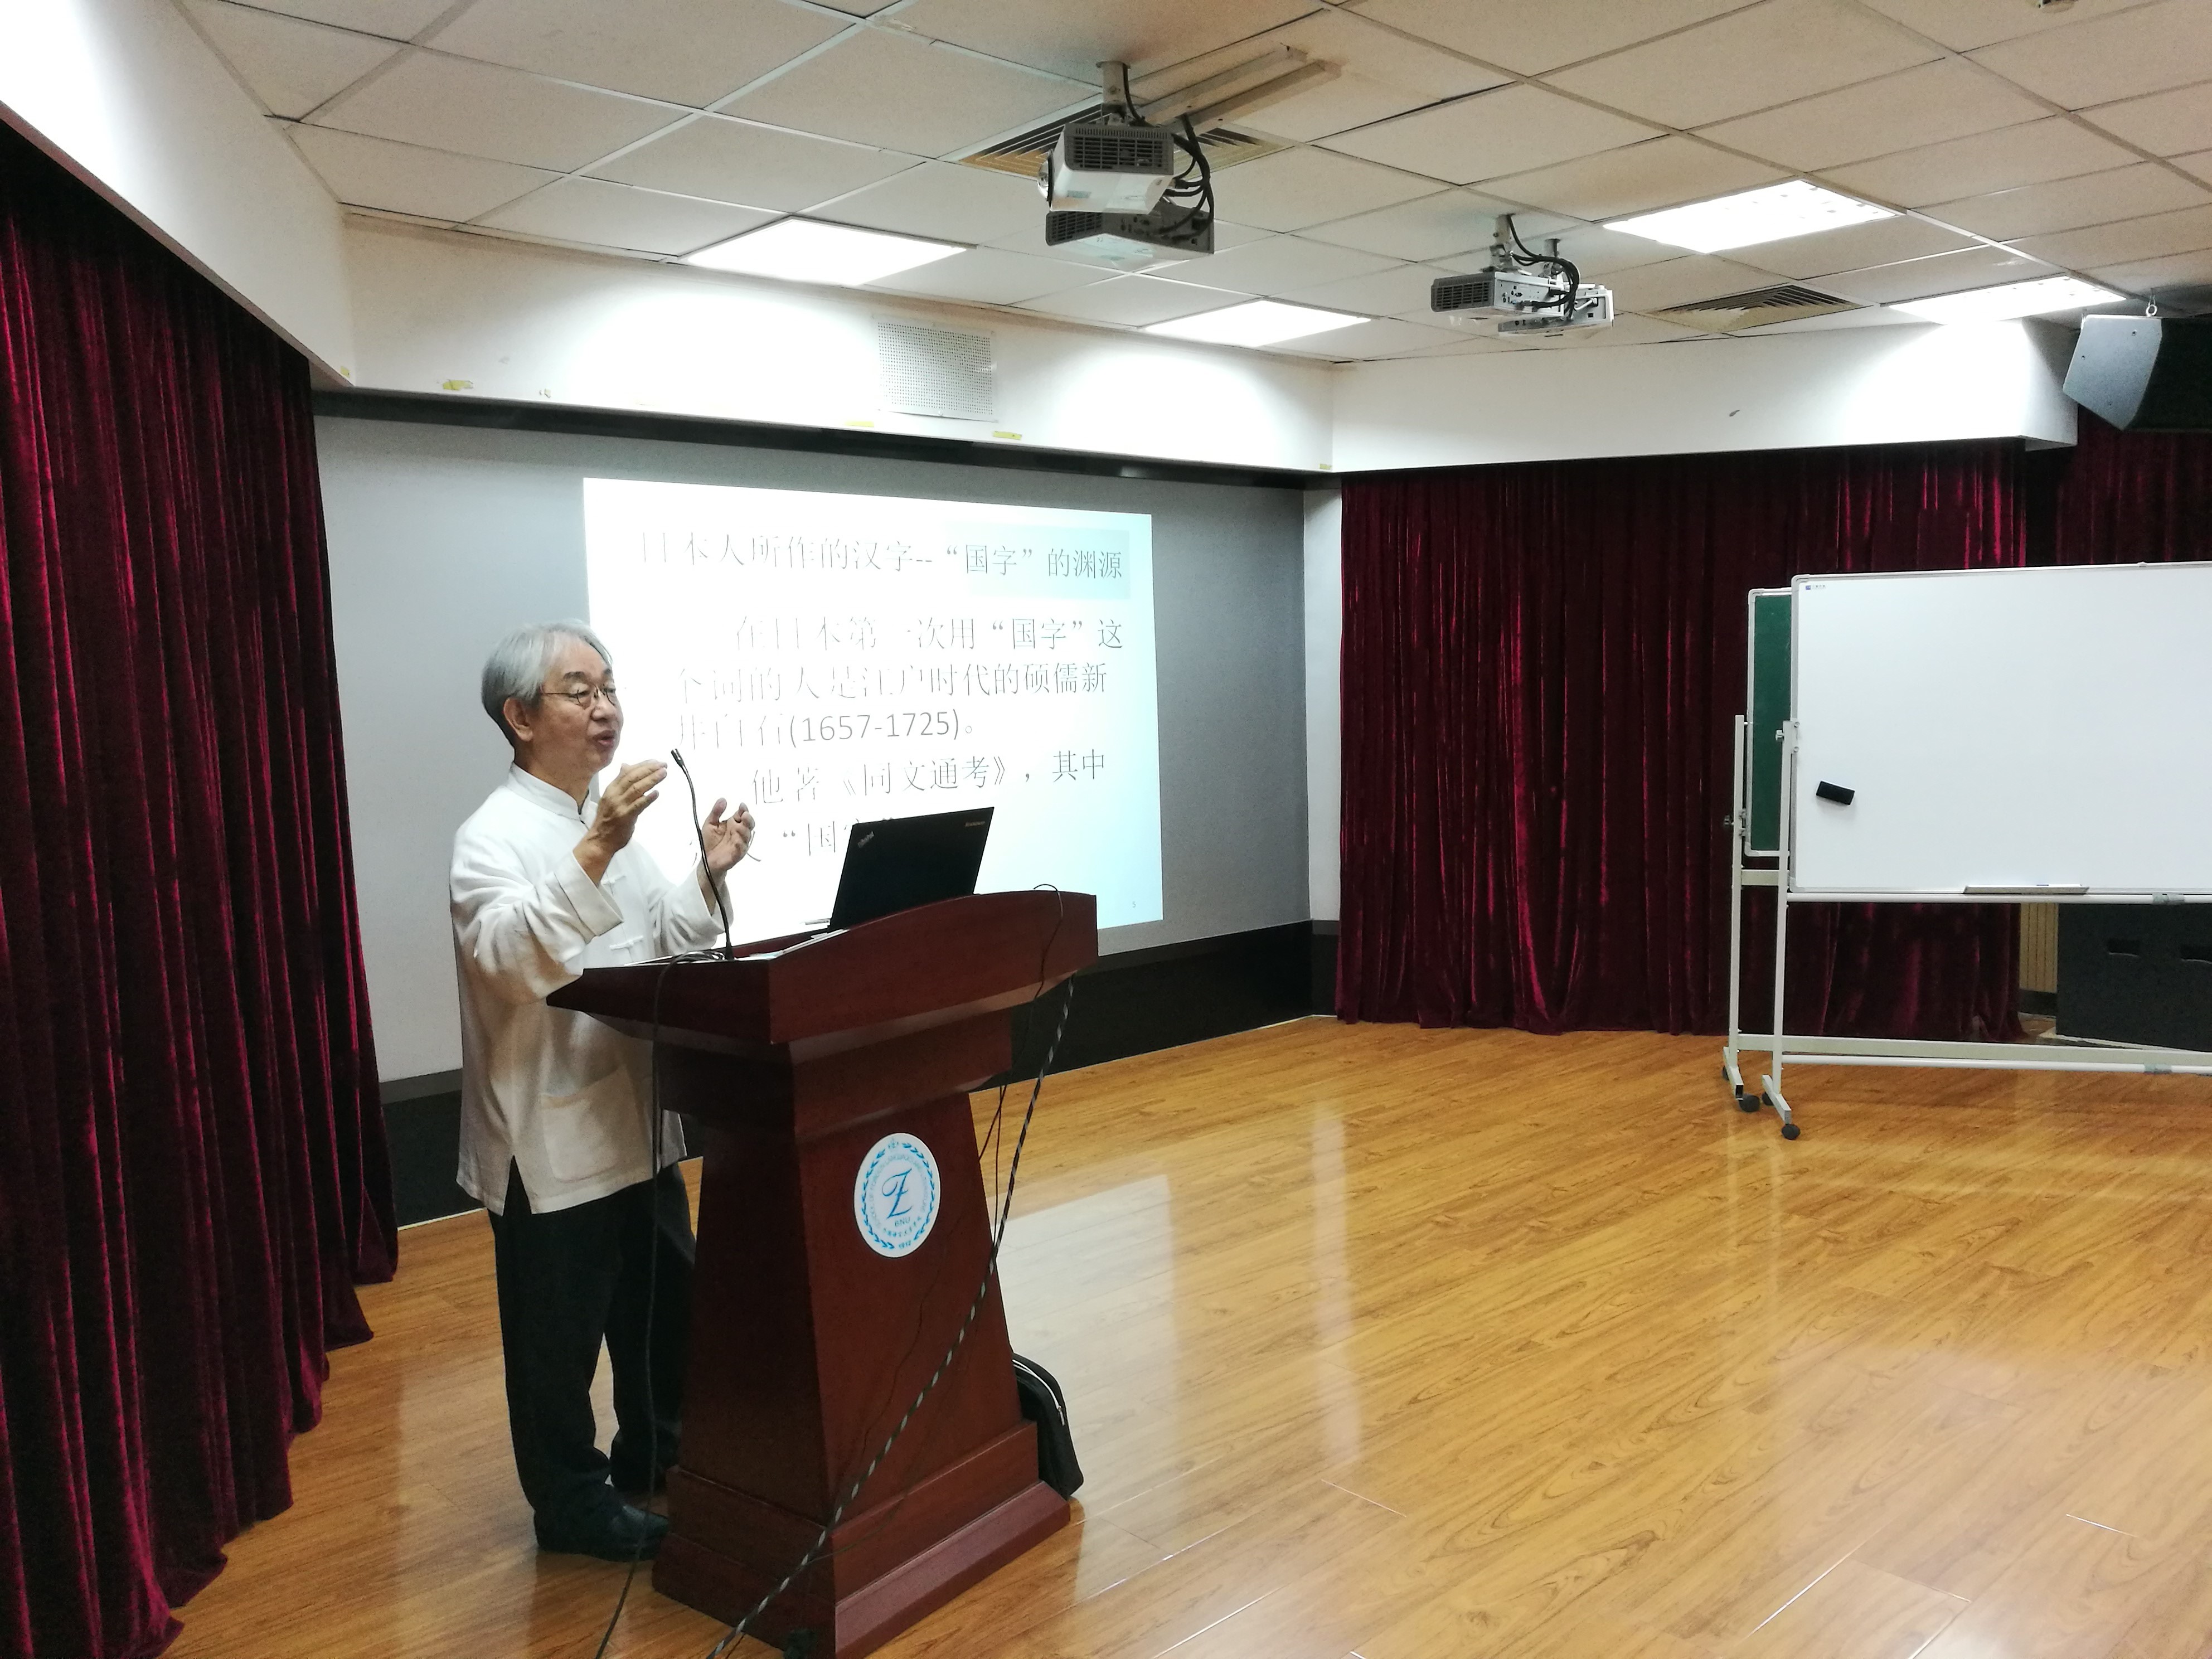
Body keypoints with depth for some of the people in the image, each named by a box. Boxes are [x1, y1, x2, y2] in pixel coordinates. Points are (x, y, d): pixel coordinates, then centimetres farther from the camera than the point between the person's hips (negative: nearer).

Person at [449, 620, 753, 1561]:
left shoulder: (612, 821, 10)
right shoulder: (496, 836, -14)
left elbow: (662, 948, 15)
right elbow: (510, 955, -32)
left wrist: (708, 877, -1)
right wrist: (595, 853, -42)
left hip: (638, 1122, 8)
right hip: (554, 1136, -8)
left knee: (662, 1305, 21)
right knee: (560, 1334, 7)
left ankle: (656, 1458, 40)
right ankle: (572, 1504, 25)